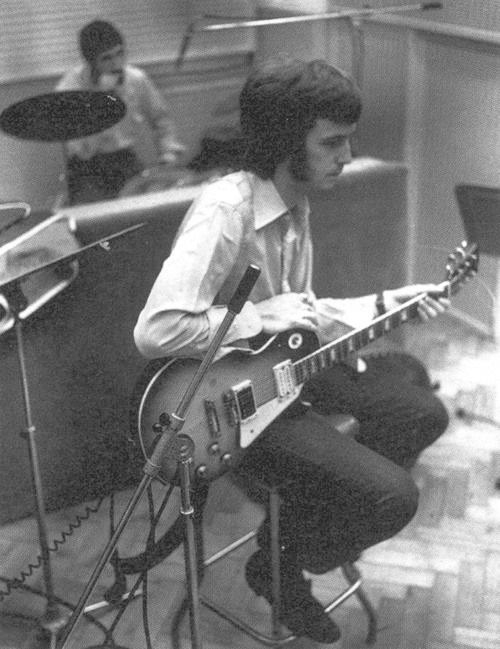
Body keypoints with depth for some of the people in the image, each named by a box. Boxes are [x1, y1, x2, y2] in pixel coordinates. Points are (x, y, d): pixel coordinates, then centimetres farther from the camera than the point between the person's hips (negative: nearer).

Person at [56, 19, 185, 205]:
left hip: (130, 160, 4)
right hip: (89, 168, -3)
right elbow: (82, 150, -23)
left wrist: (169, 153, -1)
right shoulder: (70, 88, -14)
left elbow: (160, 118, 16)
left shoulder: (137, 79, -3)